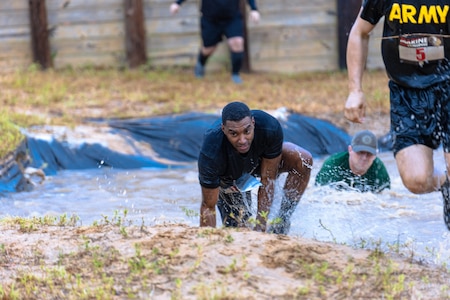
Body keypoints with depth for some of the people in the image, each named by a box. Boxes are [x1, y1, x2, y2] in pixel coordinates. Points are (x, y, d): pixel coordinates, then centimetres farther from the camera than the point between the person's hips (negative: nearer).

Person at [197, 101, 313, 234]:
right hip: (227, 178, -2)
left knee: (304, 160, -22)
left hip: (259, 159, 2)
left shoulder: (270, 128, -38)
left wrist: (261, 225, -28)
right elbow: (208, 207, -31)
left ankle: (283, 222, -12)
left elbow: (268, 179, -27)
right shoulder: (211, 154, -42)